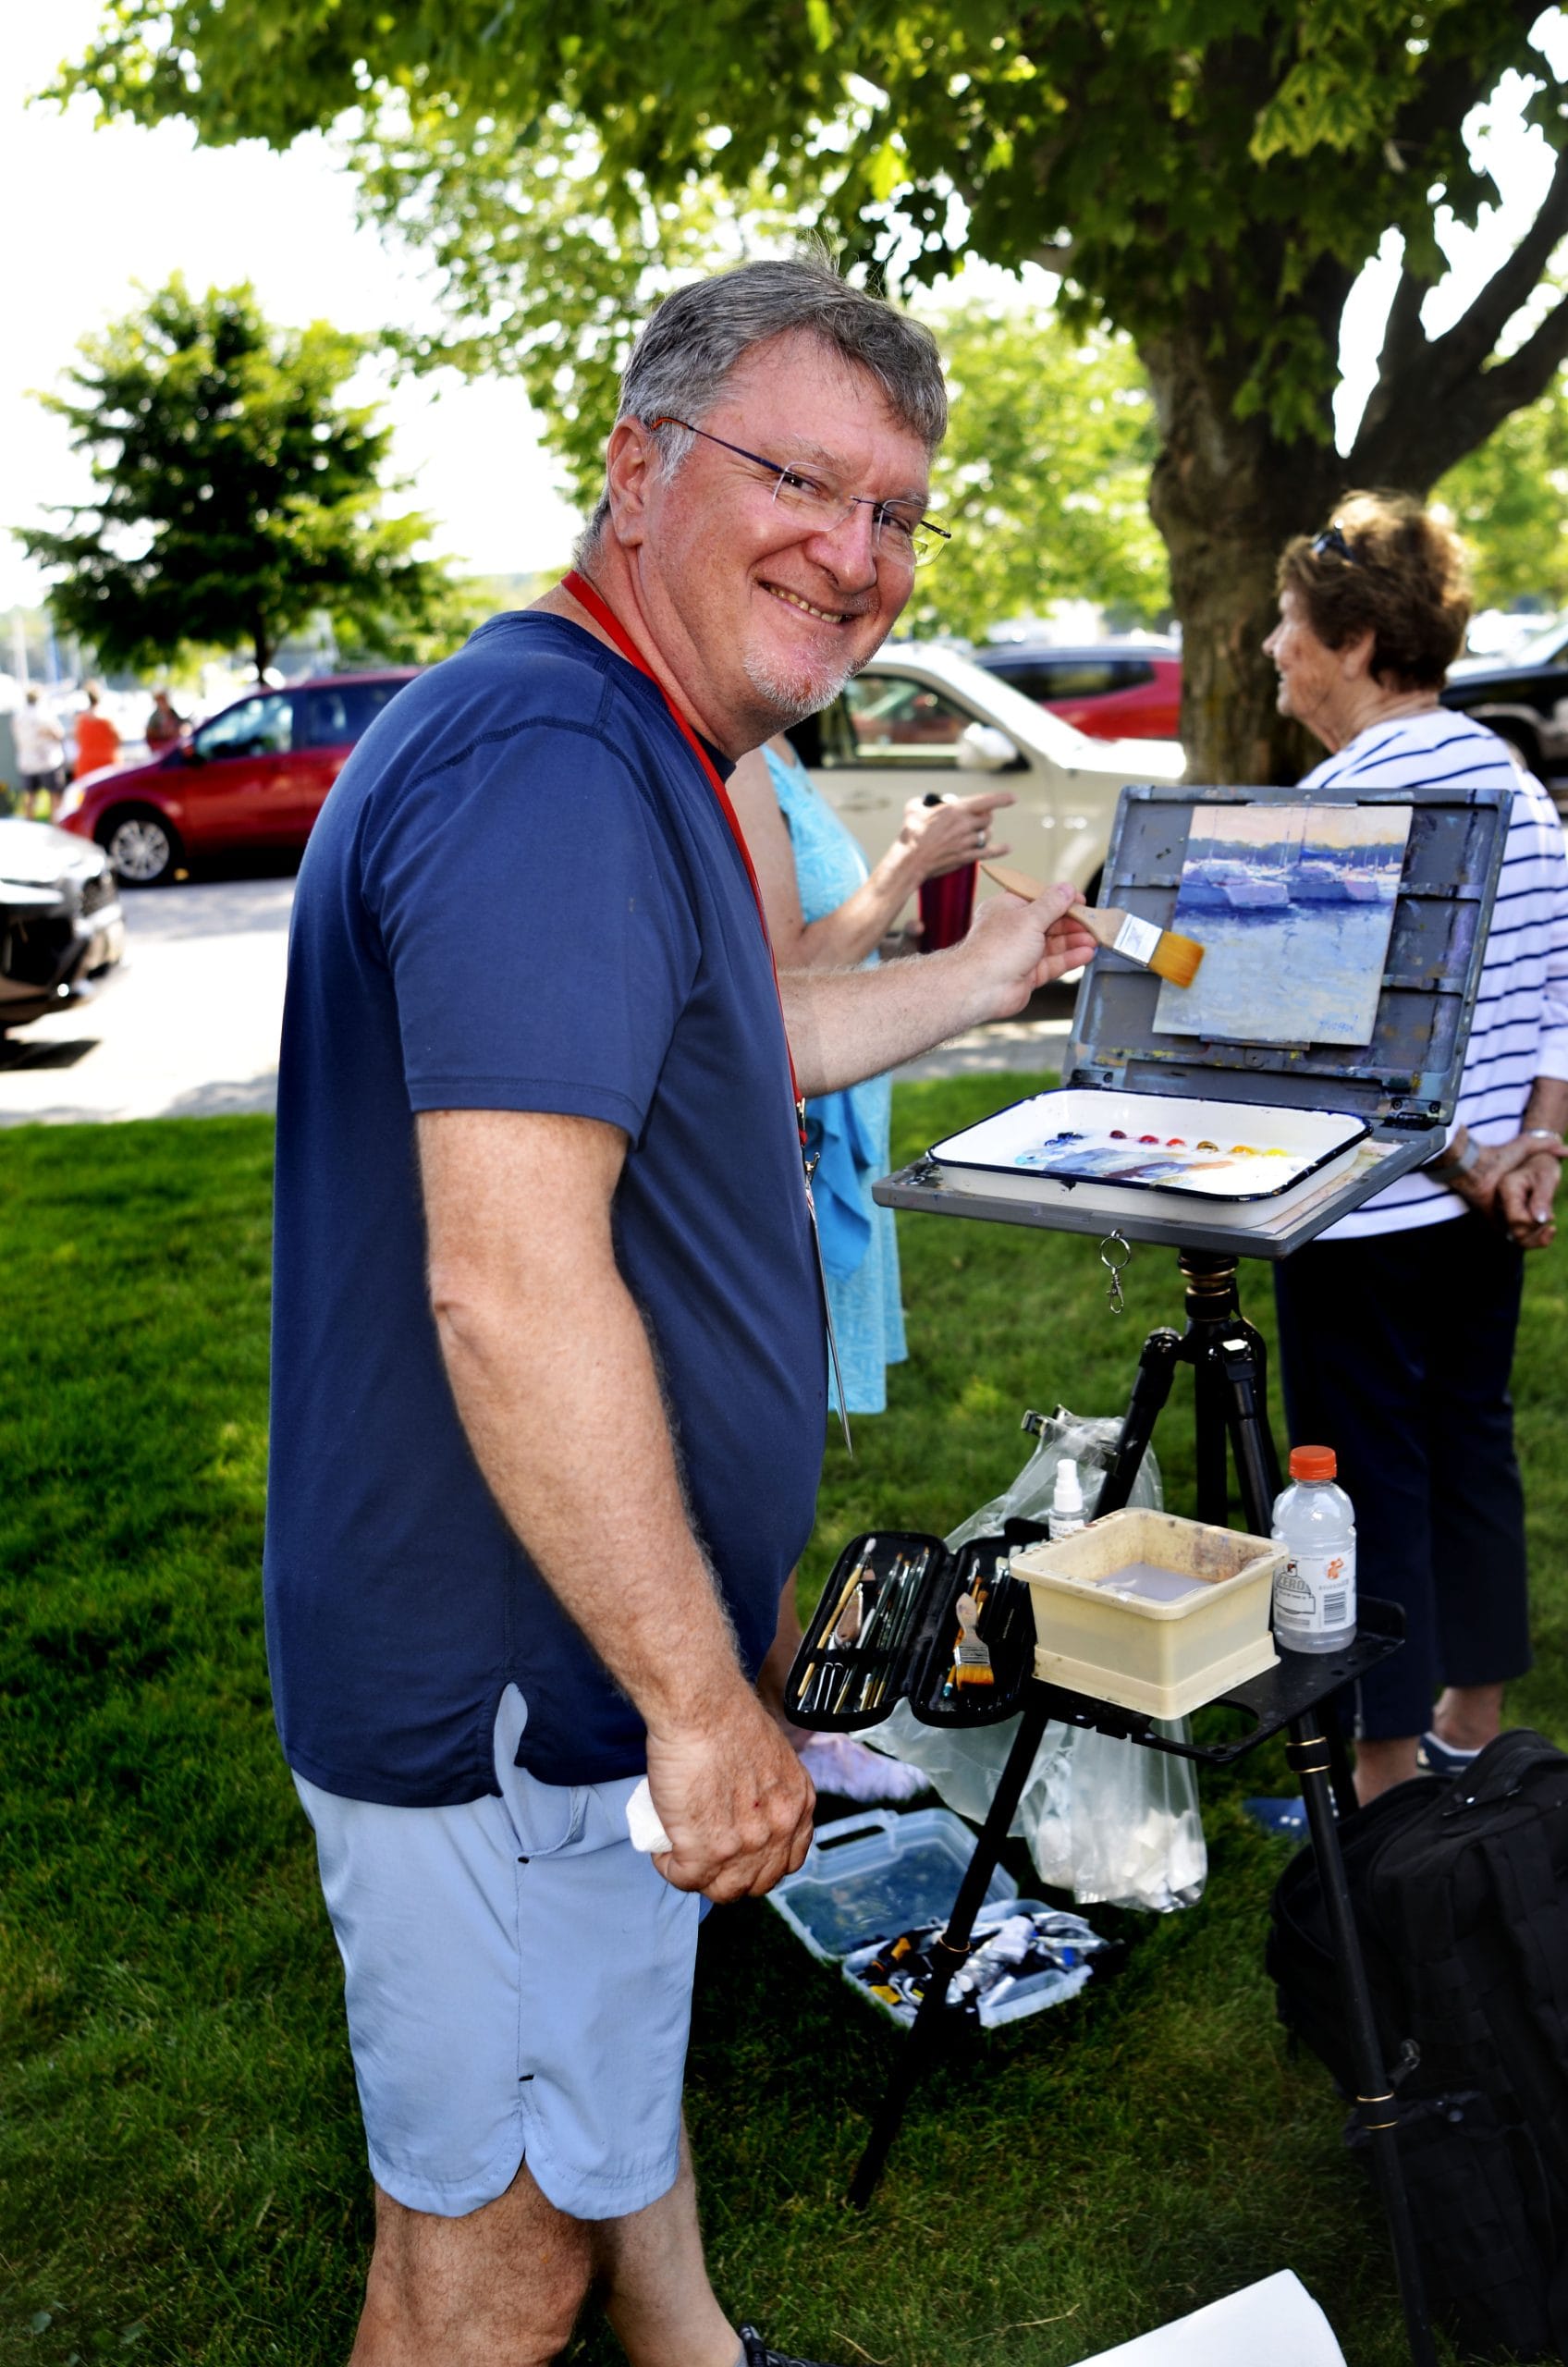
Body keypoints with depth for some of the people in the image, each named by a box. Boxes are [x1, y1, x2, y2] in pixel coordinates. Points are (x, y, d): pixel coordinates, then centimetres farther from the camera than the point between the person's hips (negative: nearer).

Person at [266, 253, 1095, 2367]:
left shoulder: (621, 758, 11)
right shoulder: (552, 765, -25)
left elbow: (717, 1049, 28)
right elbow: (511, 1285, -32)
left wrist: (990, 975, 33)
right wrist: (703, 1699, -25)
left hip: (587, 1648, 11)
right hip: (510, 1685, -11)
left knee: (621, 2040, 31)